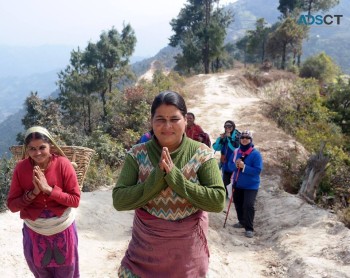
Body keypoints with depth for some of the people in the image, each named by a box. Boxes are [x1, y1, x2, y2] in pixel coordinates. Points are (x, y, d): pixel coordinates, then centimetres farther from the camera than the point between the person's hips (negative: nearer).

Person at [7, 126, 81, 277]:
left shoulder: (63, 164, -17)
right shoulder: (21, 168, -12)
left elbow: (75, 200, -15)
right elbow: (12, 205, -8)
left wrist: (48, 189, -25)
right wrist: (33, 192, -23)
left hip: (63, 229, -1)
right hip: (34, 231, 1)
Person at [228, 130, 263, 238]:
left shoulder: (256, 153, -15)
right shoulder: (236, 152, 1)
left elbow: (258, 170, -20)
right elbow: (230, 164, 4)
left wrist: (244, 166, -28)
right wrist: (236, 165, -20)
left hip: (251, 185, -6)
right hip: (237, 184, 6)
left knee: (248, 205, -16)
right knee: (238, 204, 17)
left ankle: (249, 228, -6)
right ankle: (242, 221, 38)